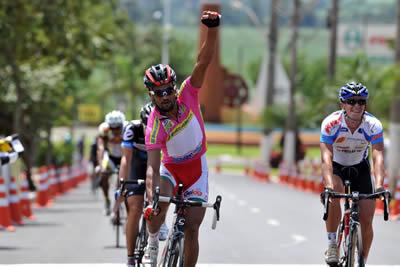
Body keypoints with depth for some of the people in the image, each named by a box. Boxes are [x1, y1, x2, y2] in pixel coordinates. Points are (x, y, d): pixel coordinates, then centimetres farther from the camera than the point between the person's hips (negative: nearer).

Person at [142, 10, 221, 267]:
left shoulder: (187, 96, -18)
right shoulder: (155, 125, -25)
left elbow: (203, 62, -28)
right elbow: (153, 167, -30)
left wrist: (212, 30, -44)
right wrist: (152, 199, -45)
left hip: (197, 167, 2)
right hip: (170, 167, -2)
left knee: (192, 227, -3)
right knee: (160, 202, -33)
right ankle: (152, 245, -7)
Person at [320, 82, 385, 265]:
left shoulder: (373, 125, -25)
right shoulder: (331, 123, -29)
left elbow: (378, 157, -35)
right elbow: (326, 158, -38)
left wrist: (379, 185, -51)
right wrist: (329, 186, -54)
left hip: (360, 168, 2)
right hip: (336, 168, -2)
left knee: (366, 221, -5)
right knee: (333, 196, -35)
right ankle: (332, 244, -20)